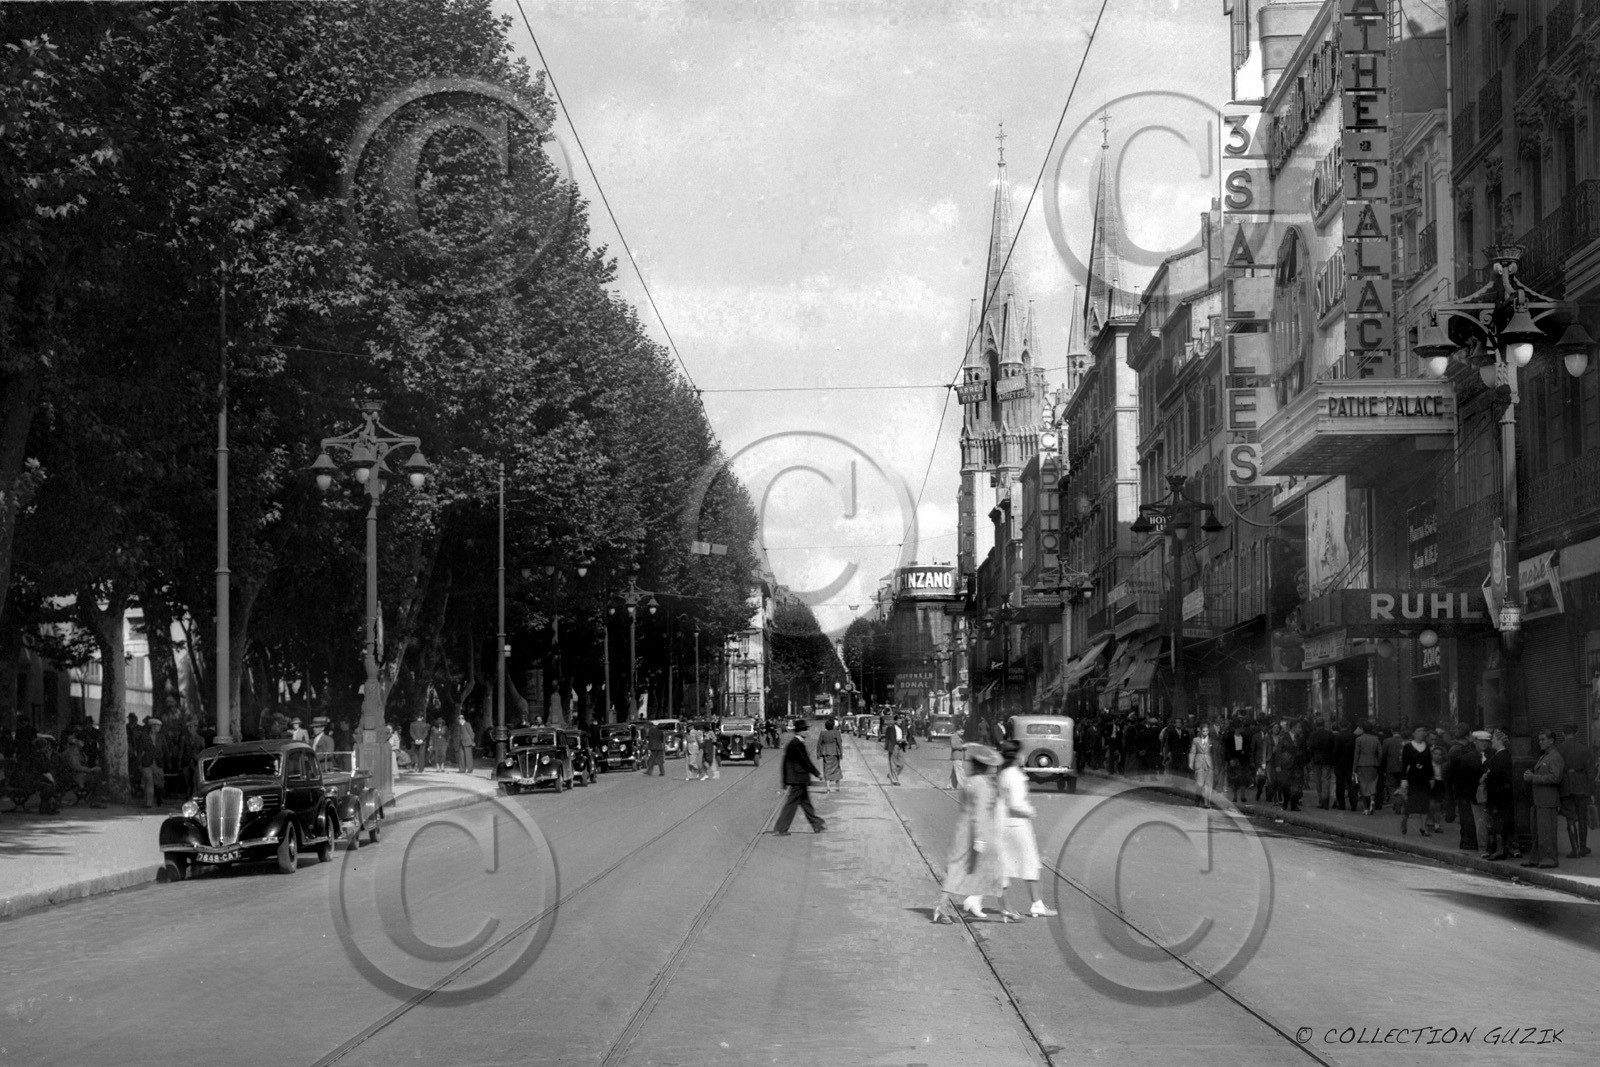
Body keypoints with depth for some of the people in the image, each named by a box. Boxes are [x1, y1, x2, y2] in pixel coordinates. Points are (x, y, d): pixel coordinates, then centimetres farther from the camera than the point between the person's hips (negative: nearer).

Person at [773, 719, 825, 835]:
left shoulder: (791, 743, 11)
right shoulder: (798, 744, -19)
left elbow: (785, 763, 14)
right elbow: (805, 761, -18)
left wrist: (785, 781, 18)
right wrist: (817, 773, -8)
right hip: (799, 779, -10)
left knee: (806, 803, 16)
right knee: (791, 804, -4)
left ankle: (817, 825, 24)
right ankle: (780, 829, -1)